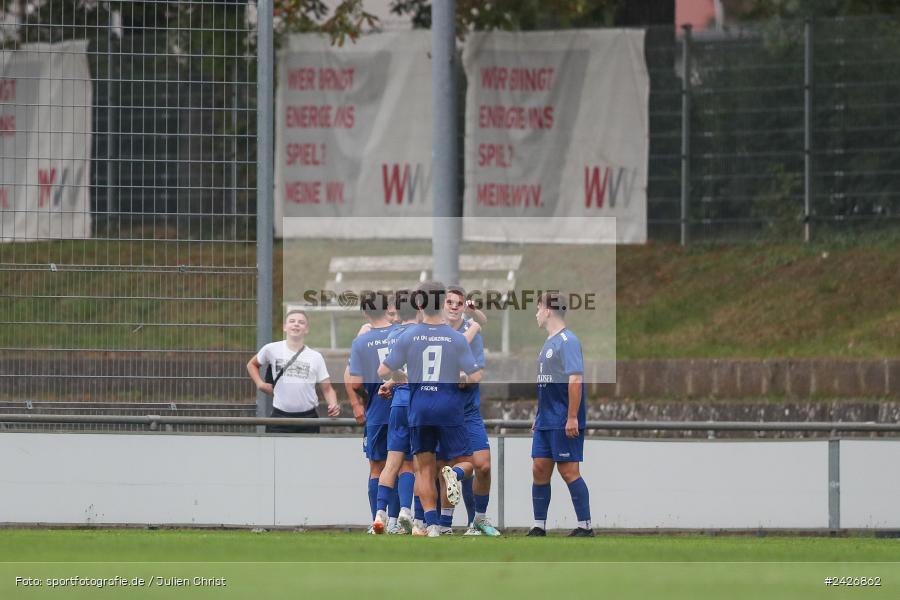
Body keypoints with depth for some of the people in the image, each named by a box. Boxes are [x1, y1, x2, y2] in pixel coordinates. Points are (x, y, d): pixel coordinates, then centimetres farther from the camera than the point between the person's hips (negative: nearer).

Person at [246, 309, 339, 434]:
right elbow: (252, 364, 19)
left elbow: (327, 388, 3)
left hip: (308, 419, 1)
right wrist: (260, 383, 1)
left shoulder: (315, 357, 1)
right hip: (280, 418, -1)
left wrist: (333, 405, -18)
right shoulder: (272, 350, 0)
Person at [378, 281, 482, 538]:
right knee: (465, 462, 9)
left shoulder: (409, 335, -2)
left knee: (424, 468, 10)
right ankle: (454, 474, -28)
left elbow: (383, 371, -1)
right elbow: (475, 377, -6)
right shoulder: (456, 338, -3)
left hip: (419, 405, 1)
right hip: (449, 405, -1)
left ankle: (431, 524, -1)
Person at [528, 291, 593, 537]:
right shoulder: (550, 342, 15)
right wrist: (539, 416, 23)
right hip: (546, 422, 9)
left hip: (563, 423, -9)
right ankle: (539, 527, 13)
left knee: (569, 471, -6)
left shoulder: (567, 340, -14)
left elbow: (575, 379, -21)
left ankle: (585, 526, 0)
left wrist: (572, 417, -24)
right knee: (539, 470, 8)